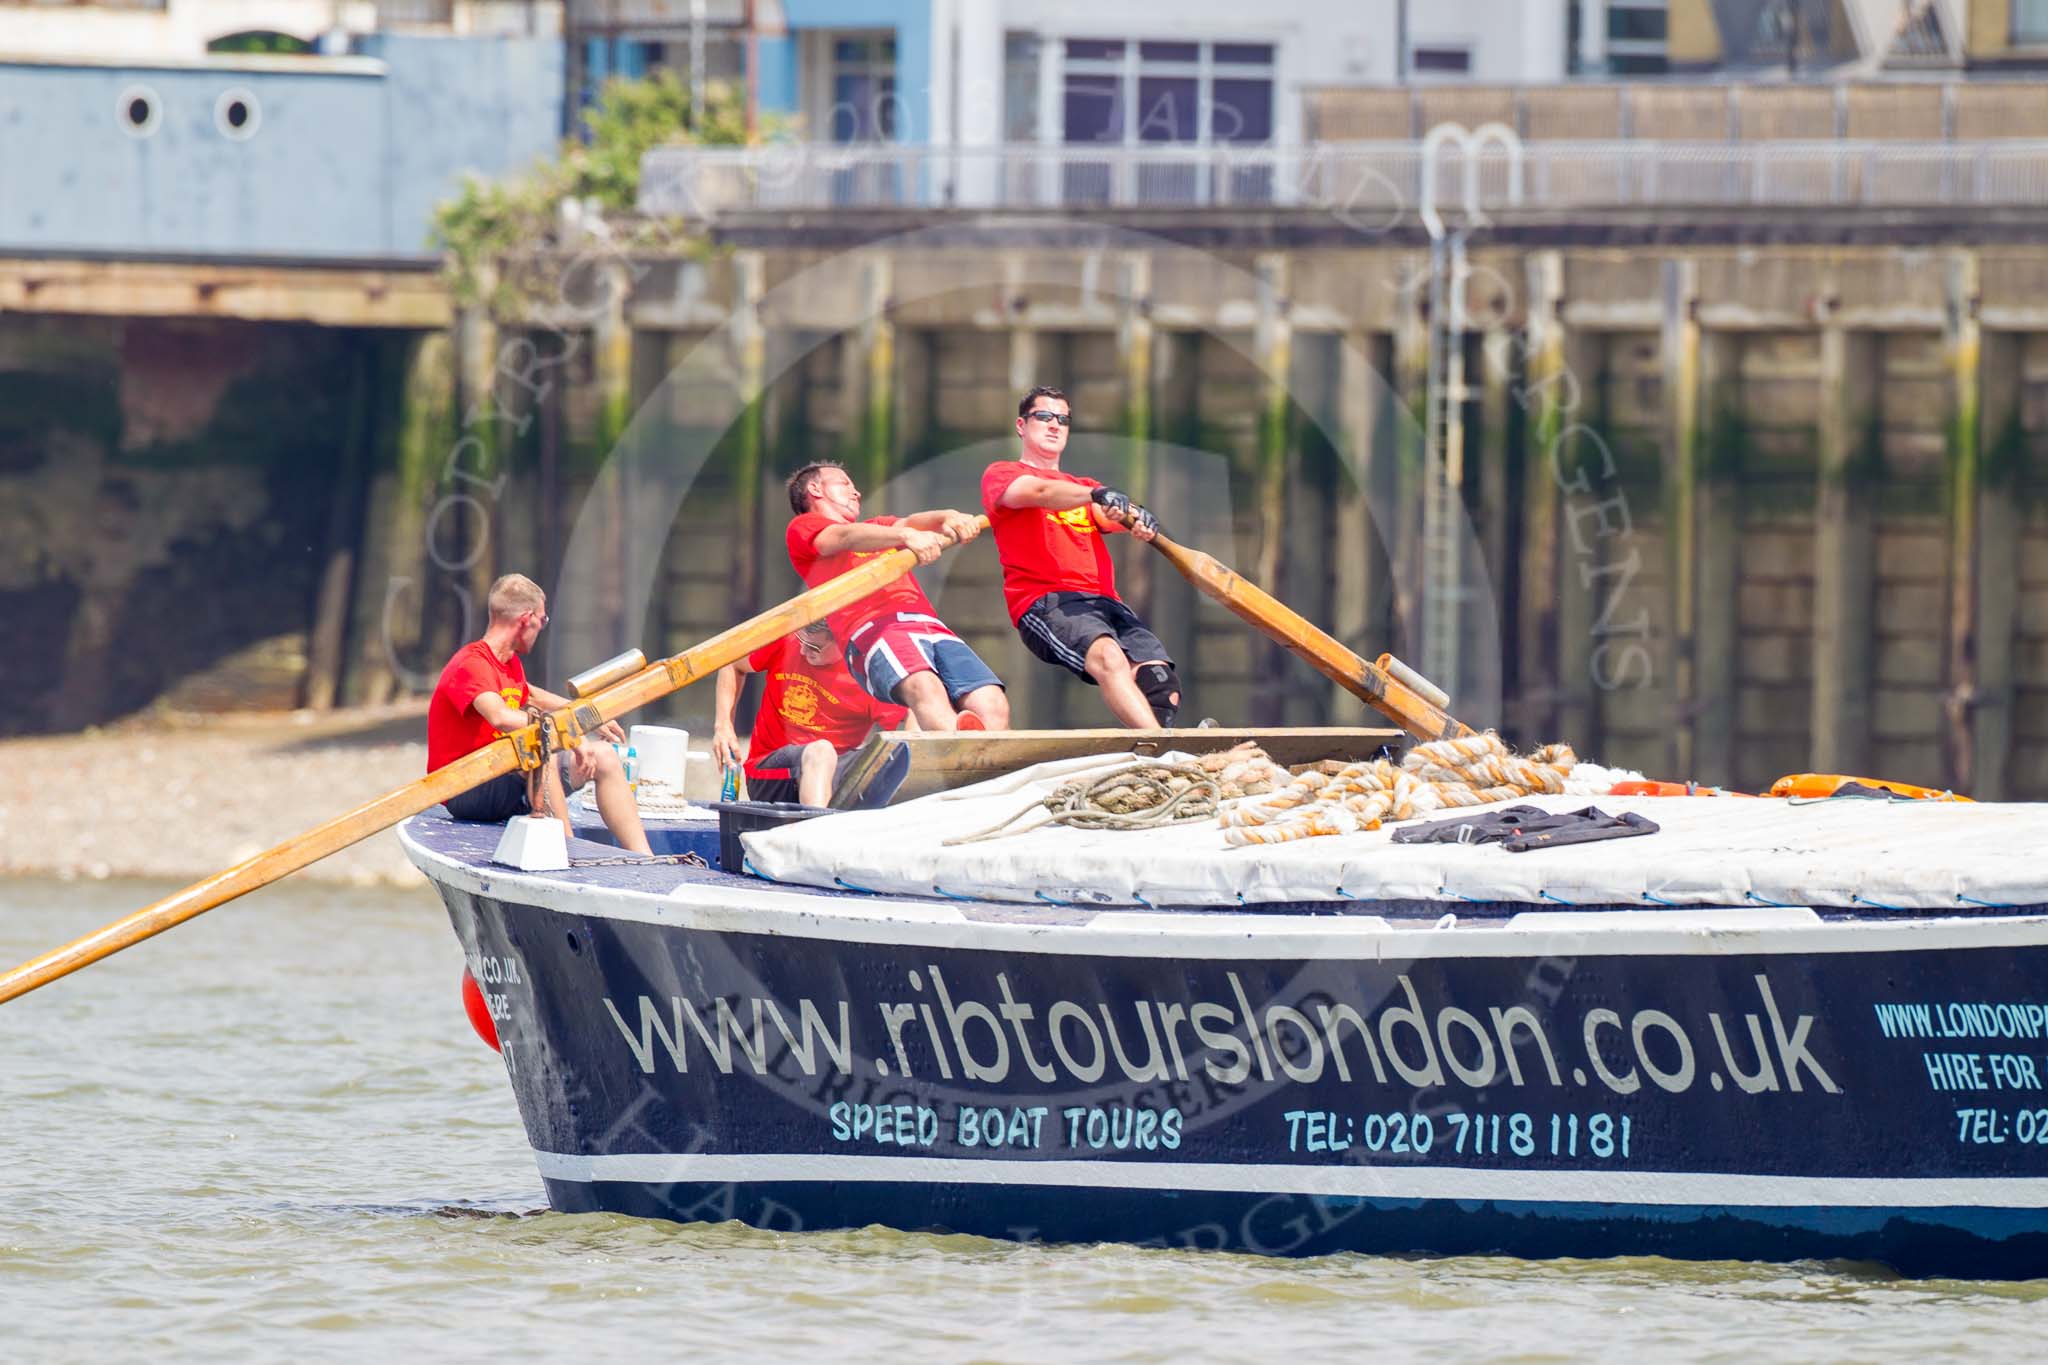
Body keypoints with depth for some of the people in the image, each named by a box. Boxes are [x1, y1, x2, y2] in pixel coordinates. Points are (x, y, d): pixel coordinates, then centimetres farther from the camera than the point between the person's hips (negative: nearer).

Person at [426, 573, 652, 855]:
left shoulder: (511, 663, 12)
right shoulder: (472, 665, -19)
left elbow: (529, 695, 36)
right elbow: (501, 717, -38)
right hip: (465, 794, -10)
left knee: (604, 757, 7)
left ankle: (644, 861, -2)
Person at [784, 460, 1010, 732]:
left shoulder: (878, 527, 41)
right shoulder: (803, 528, 22)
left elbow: (912, 523, 19)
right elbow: (848, 538, 1)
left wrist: (949, 518, -5)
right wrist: (907, 536, -18)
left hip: (933, 628, 6)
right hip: (874, 629, -6)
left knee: (992, 704, -22)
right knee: (924, 689, -37)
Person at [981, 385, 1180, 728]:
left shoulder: (1085, 487, 33)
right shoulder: (1001, 475, 15)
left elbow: (1109, 517, 10)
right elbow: (1036, 492, -9)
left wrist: (1138, 520, -16)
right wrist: (1098, 495, -28)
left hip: (1105, 601, 6)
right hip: (1045, 602, -6)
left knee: (1163, 685, -21)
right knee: (1107, 656, -36)